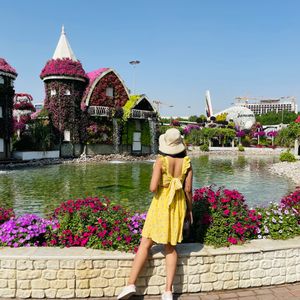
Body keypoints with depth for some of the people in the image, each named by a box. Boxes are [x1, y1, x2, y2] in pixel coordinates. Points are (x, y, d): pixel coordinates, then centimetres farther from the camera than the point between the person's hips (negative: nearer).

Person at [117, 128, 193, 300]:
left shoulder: (161, 161, -14)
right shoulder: (187, 162, -4)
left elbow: (153, 188, -21)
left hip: (161, 204, -3)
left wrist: (161, 186, 3)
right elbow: (188, 189, -2)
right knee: (171, 247, 14)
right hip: (178, 204, 4)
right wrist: (189, 209, 10)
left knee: (145, 244, 7)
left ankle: (131, 284, 5)